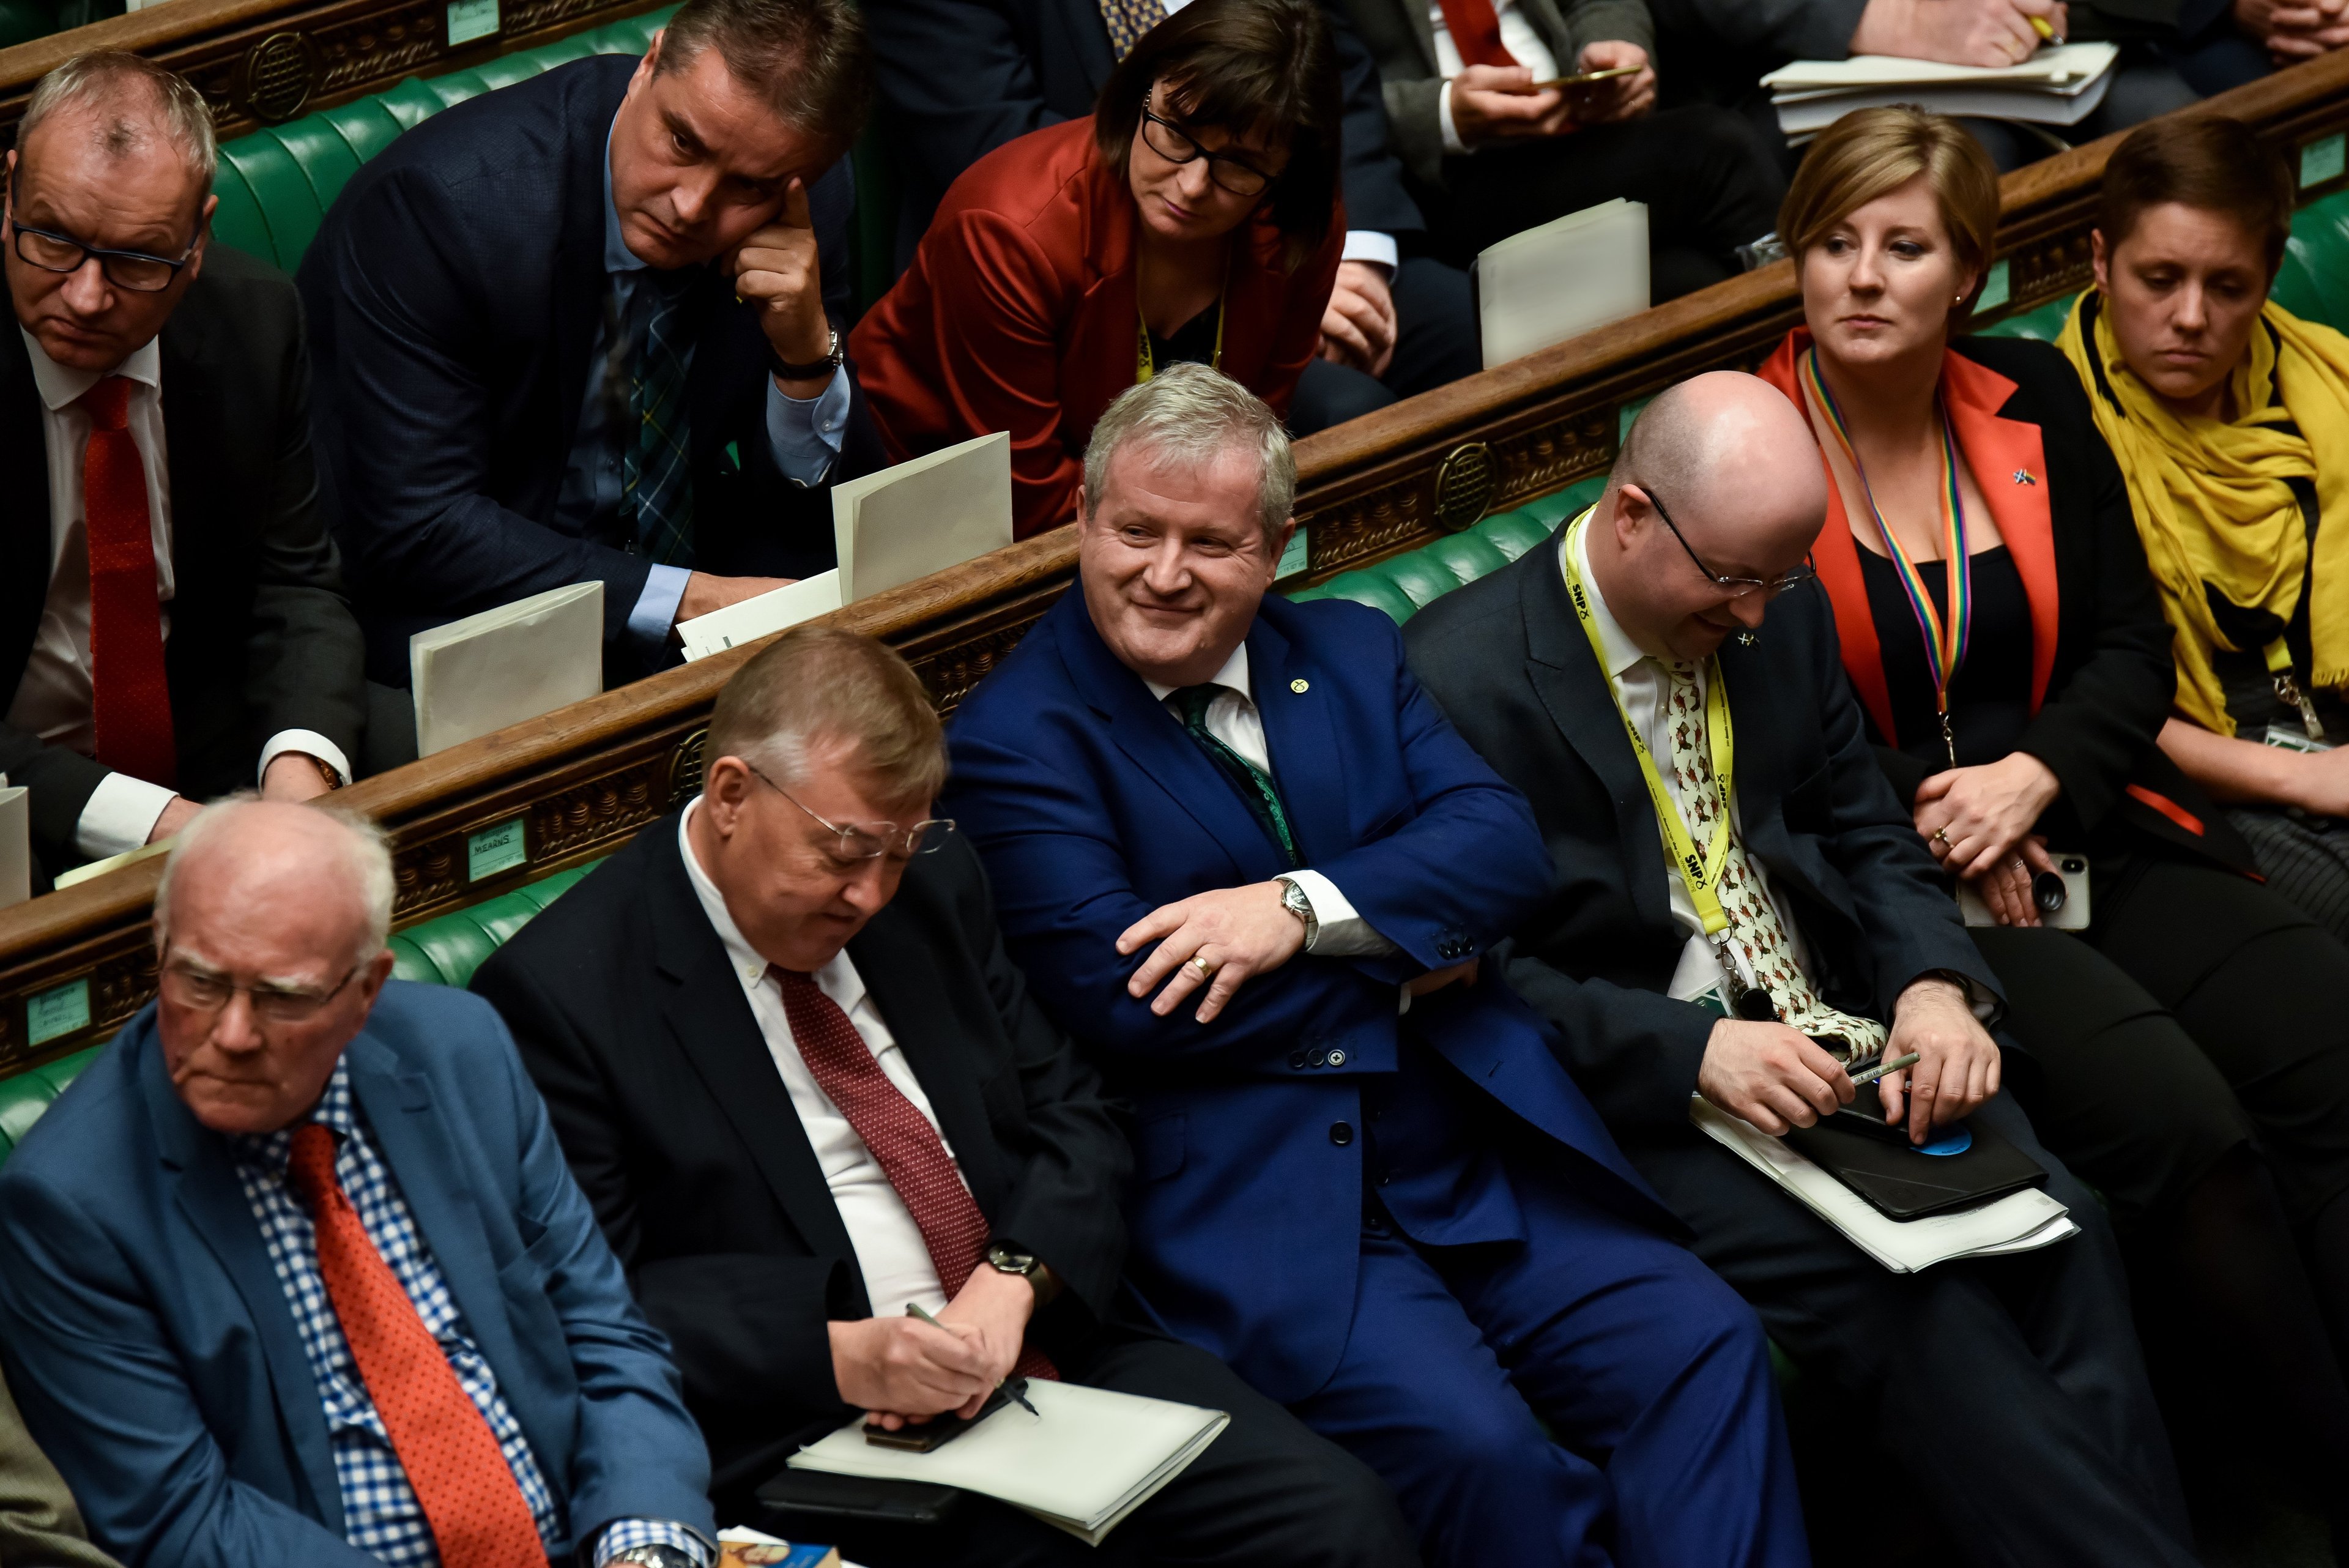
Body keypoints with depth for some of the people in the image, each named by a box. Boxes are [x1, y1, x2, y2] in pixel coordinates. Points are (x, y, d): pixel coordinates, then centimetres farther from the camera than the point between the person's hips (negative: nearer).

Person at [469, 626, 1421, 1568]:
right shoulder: (558, 993, -7)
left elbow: (1070, 1116, 14)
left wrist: (1012, 1283, -7)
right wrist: (840, 1357, -22)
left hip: (1048, 1343, 5)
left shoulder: (929, 882, 12)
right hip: (820, 1440, -5)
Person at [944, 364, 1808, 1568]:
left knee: (1701, 1350, -15)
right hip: (1246, 1193, -5)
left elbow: (1502, 845, 3)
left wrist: (1303, 908, -14)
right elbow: (1121, 1000, -13)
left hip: (1476, 1156, 6)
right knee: (1477, 1448, -28)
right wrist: (1409, 958, -4)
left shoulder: (1350, 655, 16)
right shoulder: (1013, 736, -2)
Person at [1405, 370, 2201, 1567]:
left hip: (1837, 1037, 6)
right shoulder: (1462, 675, -12)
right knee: (1908, 1304, -28)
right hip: (1640, 1087, -6)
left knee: (2061, 1235, -20)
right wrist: (1695, 1050, -23)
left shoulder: (1778, 614, 8)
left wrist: (1934, 987, -6)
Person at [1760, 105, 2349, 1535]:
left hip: (2081, 839, 5)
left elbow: (2132, 645, 12)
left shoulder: (2034, 404, 12)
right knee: (2178, 1119, -28)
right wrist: (1927, 816, -8)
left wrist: (2034, 776, -7)